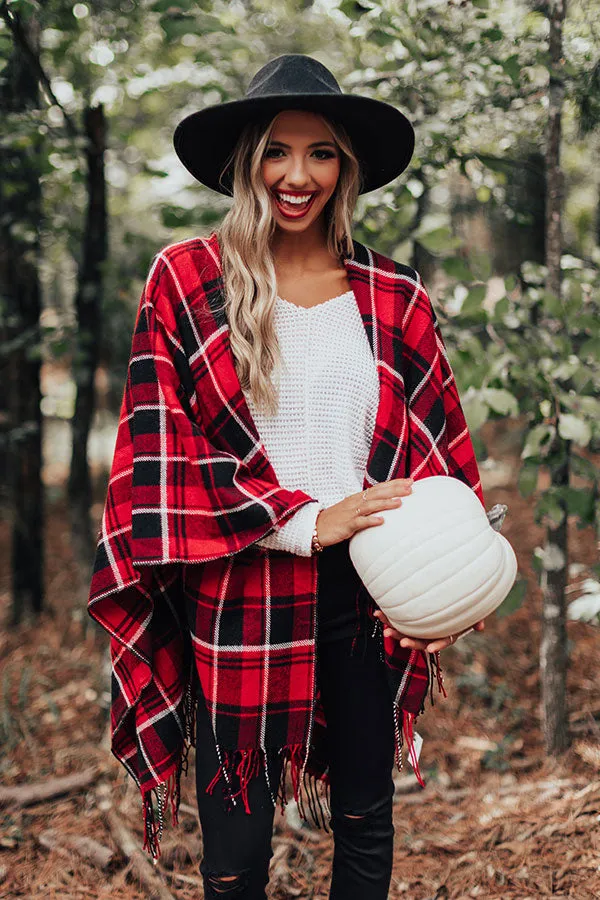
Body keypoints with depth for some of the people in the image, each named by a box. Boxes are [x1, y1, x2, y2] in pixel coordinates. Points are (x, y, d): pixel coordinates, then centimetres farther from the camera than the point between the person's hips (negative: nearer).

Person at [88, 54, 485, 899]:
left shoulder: (392, 294, 6)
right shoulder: (186, 282, -2)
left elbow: (435, 446, 7)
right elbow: (163, 447, -8)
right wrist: (304, 521, -14)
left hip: (367, 591, 3)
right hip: (242, 599, -2)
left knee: (367, 825, 17)